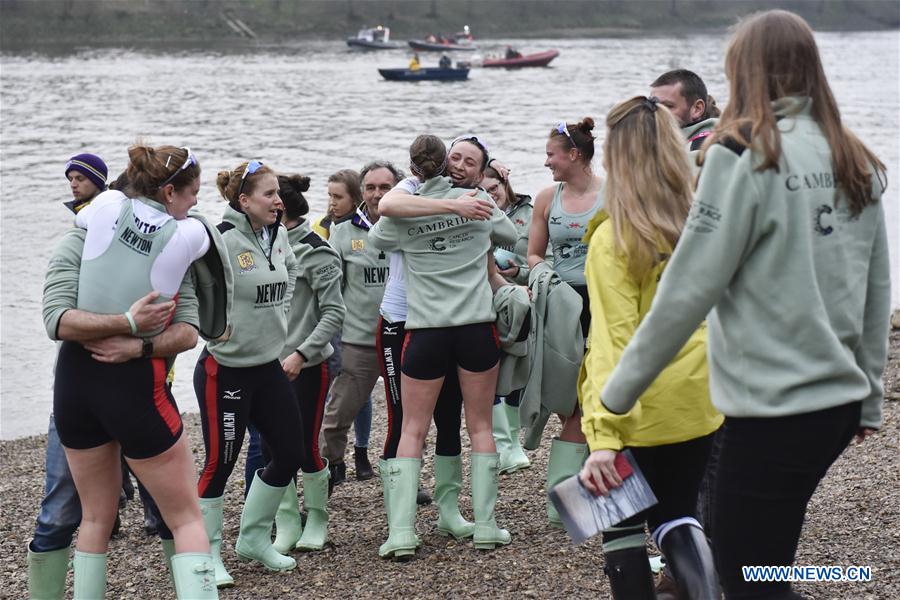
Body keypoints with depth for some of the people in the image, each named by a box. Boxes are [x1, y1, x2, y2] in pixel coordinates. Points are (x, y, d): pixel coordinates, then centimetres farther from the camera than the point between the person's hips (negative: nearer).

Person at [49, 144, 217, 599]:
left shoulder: (108, 206, -1)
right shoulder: (189, 235, -8)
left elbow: (78, 219, 23)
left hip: (74, 375, 5)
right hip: (133, 381, -4)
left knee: (97, 516, 18)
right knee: (186, 518, 5)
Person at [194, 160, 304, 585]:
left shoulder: (278, 234, 4)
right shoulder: (222, 240, -20)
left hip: (269, 364, 8)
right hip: (225, 369, -8)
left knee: (290, 453, 11)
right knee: (220, 462, 1)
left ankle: (254, 538, 29)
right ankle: (207, 553, 16)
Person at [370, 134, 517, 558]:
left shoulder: (402, 212, -5)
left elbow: (376, 238, 15)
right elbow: (510, 235, 18)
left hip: (426, 329, -1)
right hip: (477, 324, 1)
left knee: (412, 430, 6)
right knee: (480, 425, 11)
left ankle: (401, 531, -2)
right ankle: (485, 526, 10)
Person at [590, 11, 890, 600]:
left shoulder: (744, 156, -12)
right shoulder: (856, 163, 7)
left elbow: (688, 290, -13)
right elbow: (876, 295, 11)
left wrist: (618, 391, -4)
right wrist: (870, 399, 21)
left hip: (774, 407, -7)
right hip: (840, 400, 7)